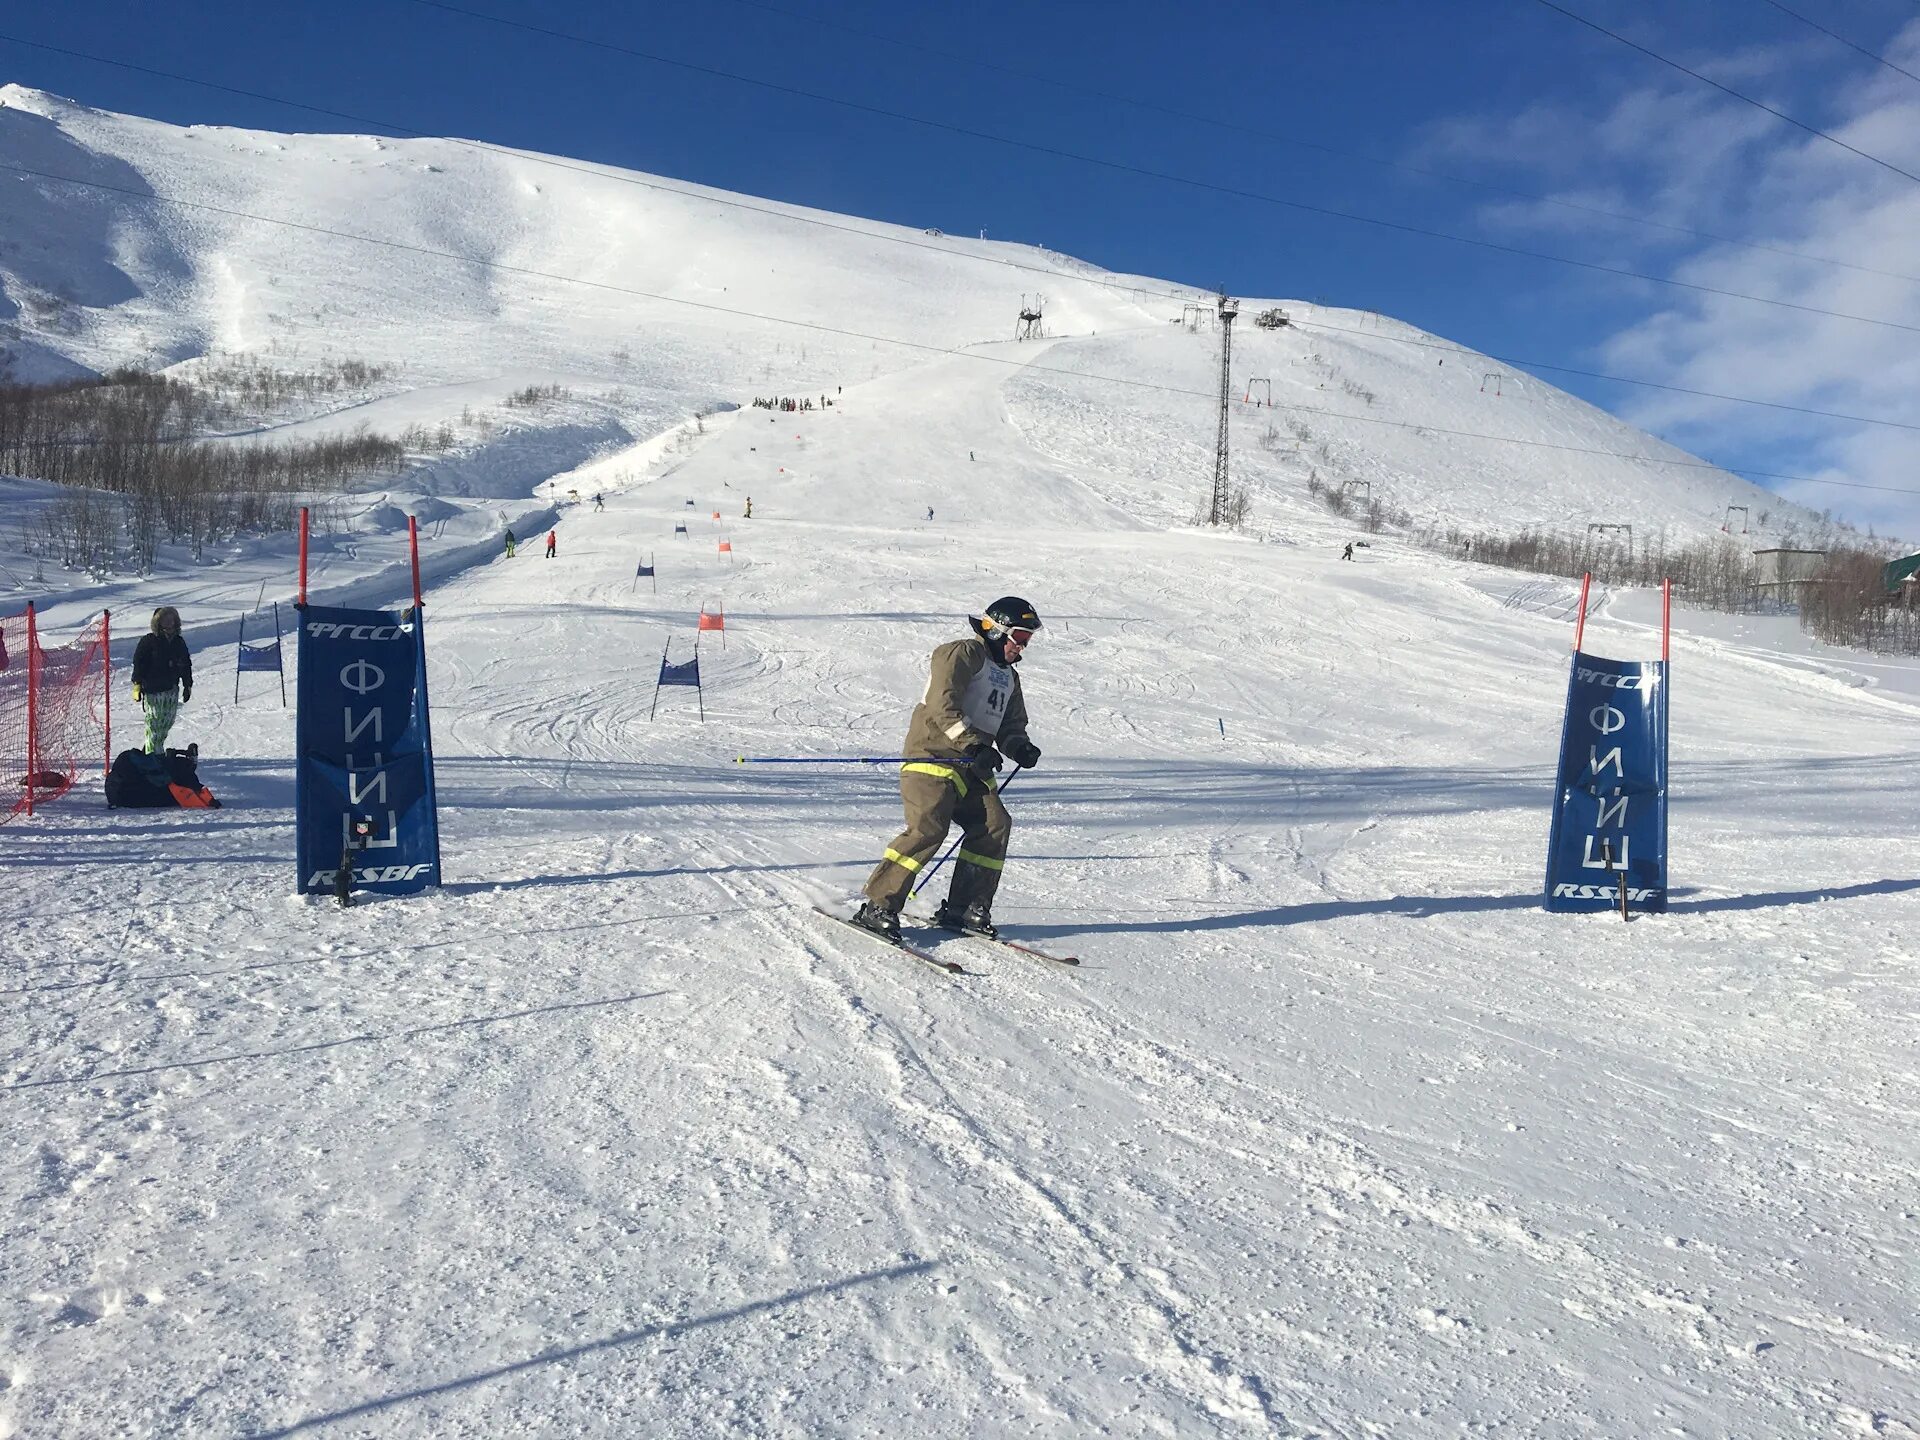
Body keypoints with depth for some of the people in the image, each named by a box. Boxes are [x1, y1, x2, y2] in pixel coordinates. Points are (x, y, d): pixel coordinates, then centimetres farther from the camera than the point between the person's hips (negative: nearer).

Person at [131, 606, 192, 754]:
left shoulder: (179, 643, 12)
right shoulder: (148, 641, -3)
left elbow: (186, 666, 19)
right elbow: (138, 663, -5)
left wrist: (188, 686, 18)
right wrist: (137, 684, -11)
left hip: (172, 690, 5)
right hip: (152, 690, -5)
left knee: (167, 723, 7)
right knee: (154, 723, -5)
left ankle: (157, 749, 20)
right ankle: (152, 753, -1)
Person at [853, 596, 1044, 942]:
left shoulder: (1009, 677, 25)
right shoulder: (962, 653, -4)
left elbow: (1011, 726, 22)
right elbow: (943, 706, -18)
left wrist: (1019, 747, -2)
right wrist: (974, 745, -27)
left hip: (973, 768, 8)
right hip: (933, 757, -8)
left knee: (995, 825, -9)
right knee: (927, 828, -21)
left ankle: (963, 908, 0)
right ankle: (878, 907, -13)